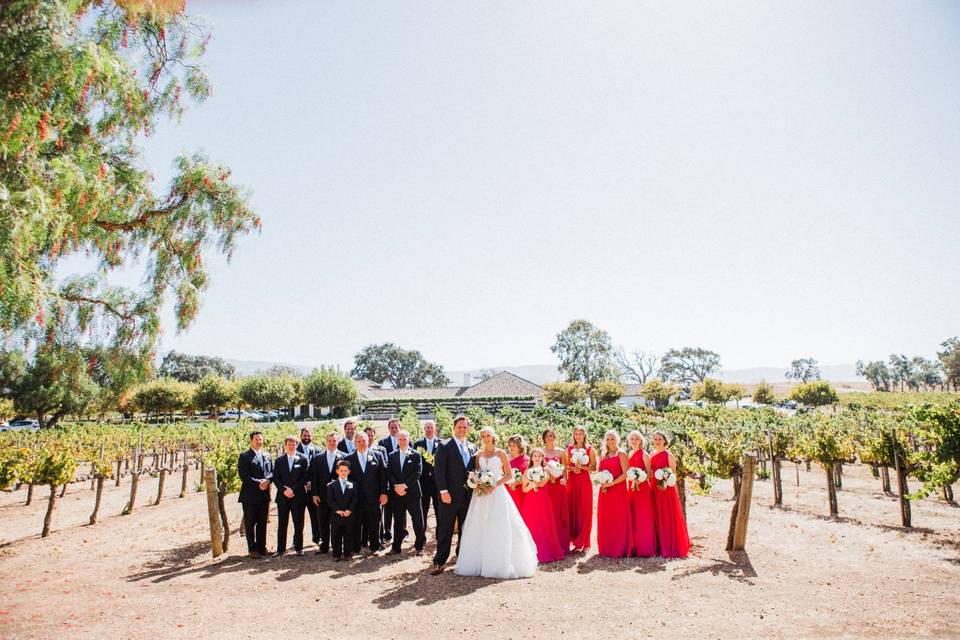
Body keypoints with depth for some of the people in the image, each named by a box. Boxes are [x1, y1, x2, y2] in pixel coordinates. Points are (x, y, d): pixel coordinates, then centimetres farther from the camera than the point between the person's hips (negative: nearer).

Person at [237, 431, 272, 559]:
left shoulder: (267, 456, 14)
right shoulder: (244, 456, -4)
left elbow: (272, 472, 10)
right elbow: (243, 476, -12)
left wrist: (267, 480, -11)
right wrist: (258, 483, -17)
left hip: (264, 495, 5)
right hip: (250, 495, -5)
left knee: (262, 523, 10)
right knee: (250, 523, 3)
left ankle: (261, 548, 18)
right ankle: (252, 549, 11)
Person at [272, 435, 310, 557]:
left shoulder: (302, 459, 1)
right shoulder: (279, 460, 9)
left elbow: (305, 477, -4)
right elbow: (276, 478, 4)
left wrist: (293, 489, -12)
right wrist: (284, 490, -11)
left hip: (298, 496, -2)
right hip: (283, 496, 2)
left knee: (298, 523, 3)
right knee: (282, 524, 5)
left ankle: (298, 547, 14)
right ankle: (281, 549, 12)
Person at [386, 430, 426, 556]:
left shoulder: (416, 455, 1)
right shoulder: (392, 456, 10)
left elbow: (418, 473, -8)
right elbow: (389, 473, 4)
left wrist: (404, 485, -15)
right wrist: (396, 486, -11)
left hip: (412, 492, -2)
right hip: (396, 493, 2)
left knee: (418, 520, 0)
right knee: (398, 521, 9)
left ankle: (419, 546, 11)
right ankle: (396, 547, 18)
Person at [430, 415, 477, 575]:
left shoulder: (473, 448, 12)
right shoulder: (445, 447, -5)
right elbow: (439, 470, -10)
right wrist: (443, 491, -16)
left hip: (468, 495, 5)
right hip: (450, 495, -5)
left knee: (465, 529, 12)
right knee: (445, 530, -1)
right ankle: (439, 562, 4)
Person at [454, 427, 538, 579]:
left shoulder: (501, 453, 2)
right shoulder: (479, 455, 12)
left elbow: (509, 475, -1)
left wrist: (494, 486, -13)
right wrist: (477, 484, -6)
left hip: (497, 493, -4)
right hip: (481, 494, 4)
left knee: (498, 529, -4)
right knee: (479, 529, 2)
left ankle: (501, 565, 4)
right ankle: (480, 563, 11)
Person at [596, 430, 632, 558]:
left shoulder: (621, 454, -2)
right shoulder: (604, 455, 16)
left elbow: (626, 474, -11)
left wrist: (612, 483, -16)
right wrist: (602, 483, 0)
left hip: (618, 489, -6)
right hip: (604, 491, 6)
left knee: (618, 519, -4)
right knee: (604, 519, 5)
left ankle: (619, 549, 4)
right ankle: (606, 548, 12)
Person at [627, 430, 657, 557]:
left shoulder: (644, 454, -6)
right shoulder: (630, 454, 13)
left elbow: (649, 473, -8)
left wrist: (638, 481, -21)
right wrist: (630, 484, 6)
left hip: (643, 488, -6)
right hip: (631, 487, 6)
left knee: (643, 518, -4)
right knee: (632, 517, 6)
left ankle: (645, 548, 3)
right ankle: (634, 547, 13)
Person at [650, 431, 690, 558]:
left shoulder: (668, 455, -5)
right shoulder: (652, 455, 11)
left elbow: (674, 474, -6)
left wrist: (665, 483, -21)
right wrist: (650, 484, 0)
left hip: (667, 489, -5)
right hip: (654, 489, 5)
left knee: (669, 517, -2)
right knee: (657, 518, 7)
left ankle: (672, 547, 7)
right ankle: (661, 546, 14)